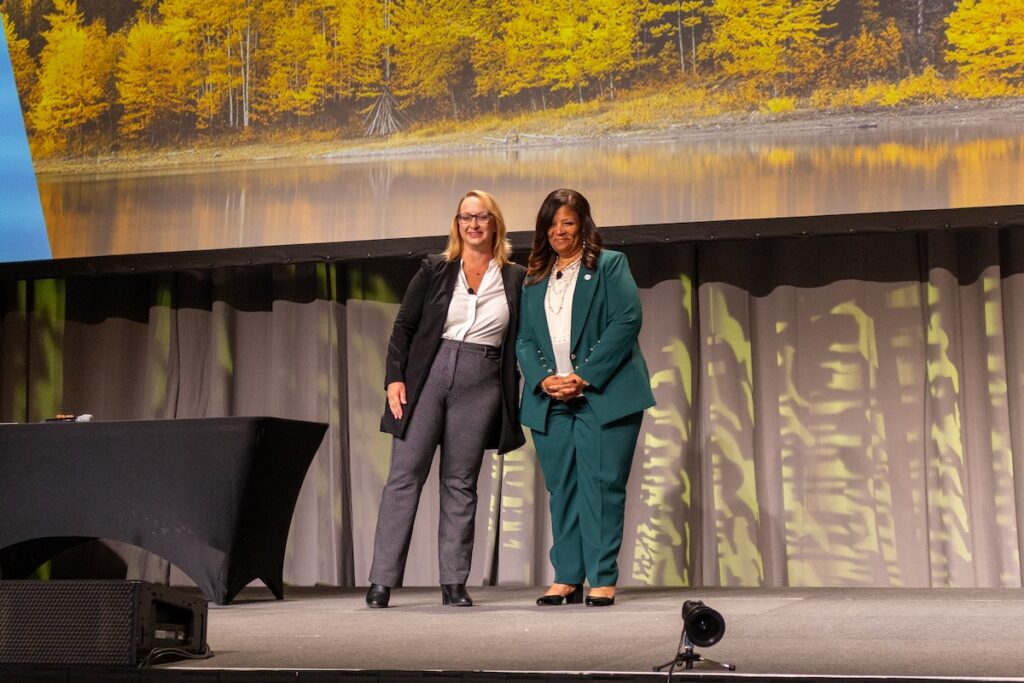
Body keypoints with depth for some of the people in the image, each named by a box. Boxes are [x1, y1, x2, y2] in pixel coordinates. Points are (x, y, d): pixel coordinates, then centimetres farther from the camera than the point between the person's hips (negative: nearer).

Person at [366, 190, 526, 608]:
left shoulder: (516, 279, 8)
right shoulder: (435, 270, 8)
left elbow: (523, 342, 9)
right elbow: (404, 326, 6)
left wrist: (515, 396, 2)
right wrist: (394, 377, -4)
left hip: (481, 384, 0)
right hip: (427, 374, 0)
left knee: (461, 482, 3)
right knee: (405, 475, -4)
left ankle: (453, 583, 7)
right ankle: (382, 580, -3)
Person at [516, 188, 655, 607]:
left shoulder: (610, 265, 6)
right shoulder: (534, 280, 19)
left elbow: (627, 320, -6)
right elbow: (524, 340, 13)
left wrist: (585, 375, -13)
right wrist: (543, 379, -7)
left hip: (603, 395, -4)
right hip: (551, 401, 4)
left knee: (602, 485, -6)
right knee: (561, 489, 4)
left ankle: (603, 579, -3)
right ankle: (567, 578, 9)